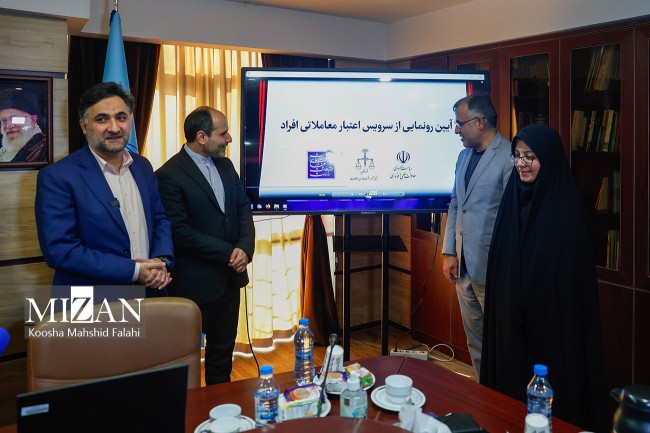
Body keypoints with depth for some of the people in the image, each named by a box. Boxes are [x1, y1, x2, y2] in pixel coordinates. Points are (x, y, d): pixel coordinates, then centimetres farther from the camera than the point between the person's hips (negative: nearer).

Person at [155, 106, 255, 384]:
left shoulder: (225, 165, 7)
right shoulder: (170, 175, -15)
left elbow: (243, 209, 8)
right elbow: (179, 231, -19)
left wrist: (245, 248, -10)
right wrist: (228, 252, -17)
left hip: (229, 276, 7)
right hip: (194, 282, -7)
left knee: (223, 351, 19)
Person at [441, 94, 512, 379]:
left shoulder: (509, 157, -13)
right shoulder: (464, 155, 12)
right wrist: (449, 252, 10)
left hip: (491, 267, -8)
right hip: (463, 264, 8)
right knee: (475, 338, 17)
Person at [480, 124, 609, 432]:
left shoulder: (566, 208, -13)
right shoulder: (513, 196, 4)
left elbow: (572, 275, -13)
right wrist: (505, 309, 9)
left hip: (551, 317, -6)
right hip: (510, 314, 6)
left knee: (550, 392, 6)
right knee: (510, 382, 15)